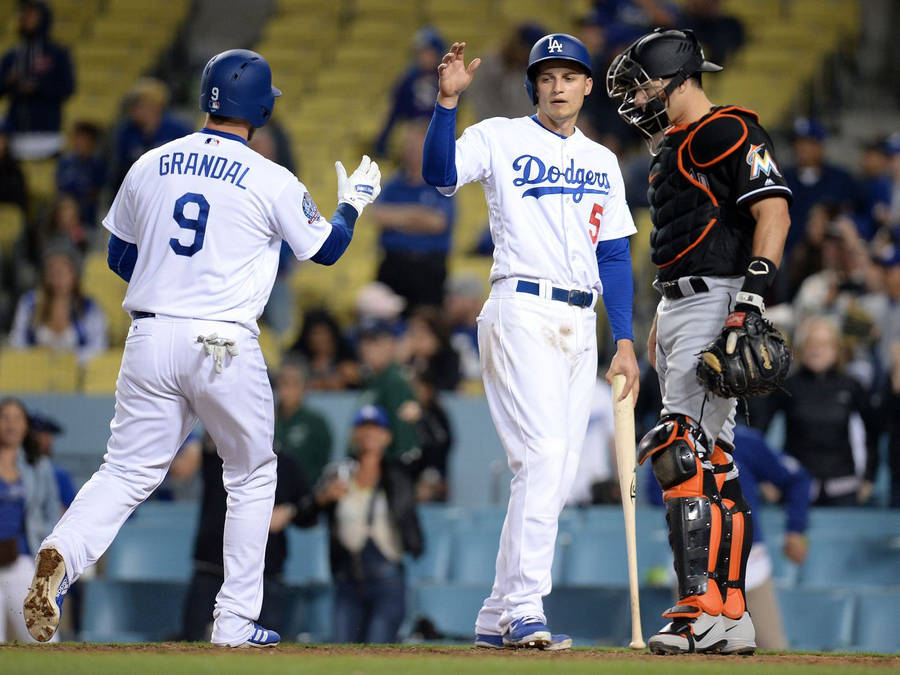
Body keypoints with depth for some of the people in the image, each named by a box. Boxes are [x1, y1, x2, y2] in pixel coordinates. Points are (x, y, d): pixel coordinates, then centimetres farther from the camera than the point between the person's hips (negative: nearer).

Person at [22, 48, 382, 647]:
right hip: (225, 348, -3)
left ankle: (62, 556, -24)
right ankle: (236, 620, 13)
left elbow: (119, 257, 15)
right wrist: (353, 202, 27)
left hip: (149, 339, 3)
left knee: (127, 471, 5)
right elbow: (326, 248, 8)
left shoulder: (149, 166, 7)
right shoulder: (272, 182, -5)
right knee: (251, 475, 15)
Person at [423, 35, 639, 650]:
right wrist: (448, 100, -29)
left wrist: (625, 340, 8)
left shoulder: (603, 162, 18)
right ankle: (524, 612, -20)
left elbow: (615, 256, 16)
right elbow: (440, 172, -17)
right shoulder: (500, 139, 2)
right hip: (522, 314, -6)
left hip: (580, 323, 6)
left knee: (558, 475, 4)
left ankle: (497, 619, 11)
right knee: (543, 456, -19)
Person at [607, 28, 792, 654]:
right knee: (713, 463, 9)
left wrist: (751, 296, -27)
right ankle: (731, 616, 11)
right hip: (677, 308, 10)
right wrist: (661, 321, 25)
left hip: (716, 302, -10)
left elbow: (773, 210, -18)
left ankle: (705, 611, -22)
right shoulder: (673, 147, 23)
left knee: (685, 453, -18)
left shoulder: (731, 133, -8)